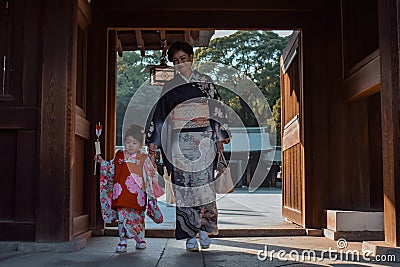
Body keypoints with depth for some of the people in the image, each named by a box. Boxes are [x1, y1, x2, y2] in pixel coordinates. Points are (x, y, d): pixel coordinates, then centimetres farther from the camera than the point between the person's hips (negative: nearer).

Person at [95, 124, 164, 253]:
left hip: (137, 195, -1)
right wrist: (102, 162, 6)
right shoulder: (119, 156, 9)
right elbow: (111, 169, 18)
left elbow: (151, 175, 7)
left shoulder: (144, 159, 3)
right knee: (122, 218, -1)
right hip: (122, 194, 1)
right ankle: (123, 241, 8)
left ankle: (140, 240, 25)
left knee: (138, 218, 7)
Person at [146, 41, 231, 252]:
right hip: (179, 141, 1)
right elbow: (160, 115, 12)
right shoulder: (169, 87, 12)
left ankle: (204, 229, 9)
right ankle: (190, 235, 3)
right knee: (184, 188, -3)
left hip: (203, 139, 0)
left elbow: (217, 109, 8)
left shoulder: (205, 82, 10)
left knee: (203, 185, -6)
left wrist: (220, 137, 2)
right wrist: (153, 141, 6)